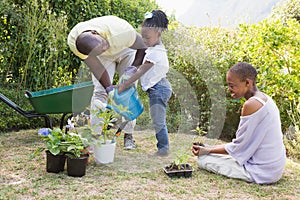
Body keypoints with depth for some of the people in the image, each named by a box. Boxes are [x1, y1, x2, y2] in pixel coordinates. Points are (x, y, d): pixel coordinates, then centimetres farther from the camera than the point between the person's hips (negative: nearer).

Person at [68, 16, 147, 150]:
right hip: (104, 58, 1)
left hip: (125, 50, -1)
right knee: (100, 91, -12)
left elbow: (143, 47, -26)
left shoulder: (121, 31, -43)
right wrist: (109, 88, -35)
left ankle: (128, 135, 0)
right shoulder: (73, 41, -35)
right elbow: (96, 67, -27)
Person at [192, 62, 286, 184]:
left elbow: (238, 147, -18)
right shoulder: (265, 99, 7)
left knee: (202, 160, -4)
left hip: (262, 172, -9)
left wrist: (207, 150, -6)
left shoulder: (252, 104, -23)